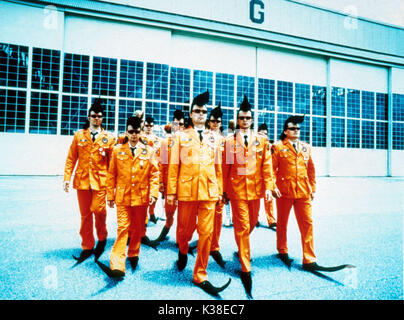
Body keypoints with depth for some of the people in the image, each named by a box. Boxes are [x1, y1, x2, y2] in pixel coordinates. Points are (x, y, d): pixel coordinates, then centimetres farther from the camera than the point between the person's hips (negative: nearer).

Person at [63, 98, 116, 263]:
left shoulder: (109, 138, 5)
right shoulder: (79, 135, 9)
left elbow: (112, 162, 3)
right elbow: (71, 158, 8)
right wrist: (67, 178, 1)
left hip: (100, 180, -2)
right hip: (82, 179, 2)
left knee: (98, 210, -10)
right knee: (85, 214, 8)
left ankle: (102, 238, 19)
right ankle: (87, 247, 22)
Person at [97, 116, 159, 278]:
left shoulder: (149, 151, 2)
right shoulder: (118, 150, 4)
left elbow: (154, 174, 2)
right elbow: (111, 175, 6)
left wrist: (153, 193, -8)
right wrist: (110, 195, 4)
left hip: (141, 197, 1)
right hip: (122, 197, -1)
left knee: (138, 229, 14)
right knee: (123, 228, -4)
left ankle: (133, 255, 35)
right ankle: (117, 266, 0)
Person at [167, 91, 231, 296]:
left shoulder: (213, 138, 12)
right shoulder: (181, 137, 6)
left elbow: (218, 167, 12)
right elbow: (173, 166, 2)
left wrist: (219, 191, 10)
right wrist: (171, 192, -1)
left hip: (209, 192, 2)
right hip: (186, 190, -1)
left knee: (206, 233, 3)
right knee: (185, 229, 10)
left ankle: (200, 275, 19)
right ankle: (183, 251, 46)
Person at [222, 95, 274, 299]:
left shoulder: (262, 141, 8)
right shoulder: (229, 142, 1)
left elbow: (266, 166, 6)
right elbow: (225, 168, 2)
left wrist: (268, 187, -1)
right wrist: (224, 191, 2)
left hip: (255, 189, 3)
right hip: (237, 189, -3)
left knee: (252, 223, 16)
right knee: (242, 226, -2)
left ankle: (241, 248, 47)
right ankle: (245, 268, 9)